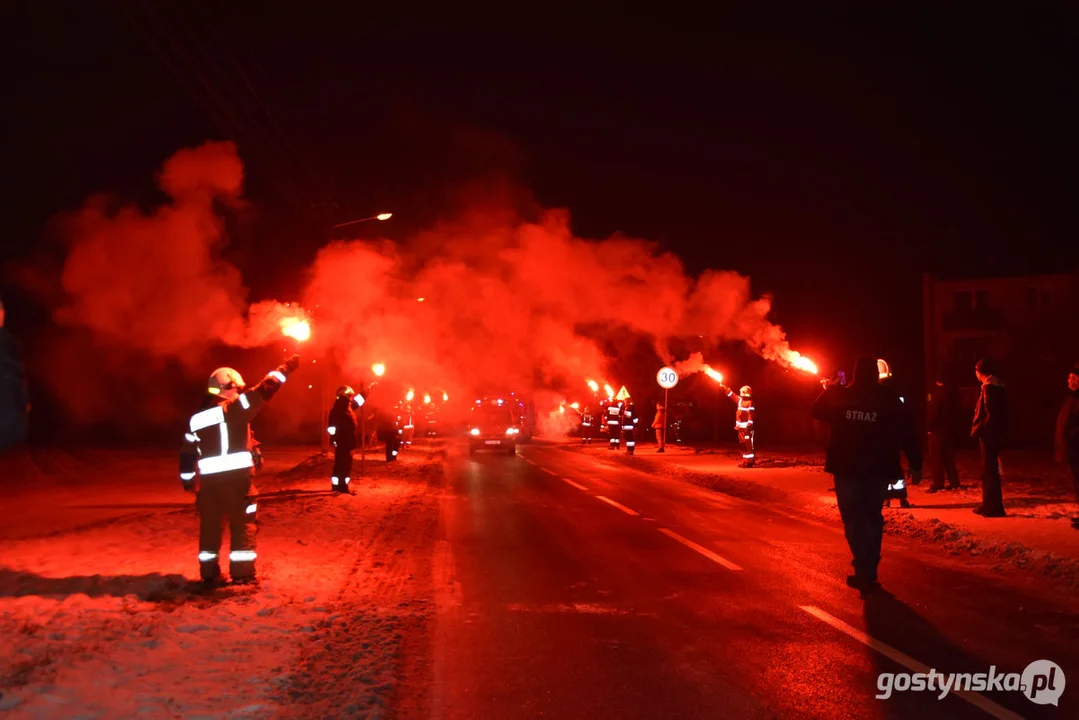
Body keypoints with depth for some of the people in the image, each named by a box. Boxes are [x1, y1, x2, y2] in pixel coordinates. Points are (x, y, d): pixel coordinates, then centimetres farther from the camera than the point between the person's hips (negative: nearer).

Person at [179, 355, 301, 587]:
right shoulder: (237, 408, -5)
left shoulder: (196, 418, 10)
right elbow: (265, 389, -3)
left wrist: (188, 481, 22)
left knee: (210, 525, 14)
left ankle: (209, 572, 18)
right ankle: (242, 573, 6)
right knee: (243, 524, 6)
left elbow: (187, 454, 12)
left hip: (209, 479, 4)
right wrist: (286, 367, 7)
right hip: (238, 475, -4)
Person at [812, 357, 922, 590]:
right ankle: (868, 572, 16)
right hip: (879, 469, 1)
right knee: (872, 517, 14)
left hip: (846, 468, -1)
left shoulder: (839, 396, -3)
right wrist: (915, 464, 5)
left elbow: (818, 412, 15)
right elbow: (908, 433, -2)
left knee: (853, 519, 3)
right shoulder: (890, 400, -2)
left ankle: (864, 570, -9)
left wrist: (829, 389, 27)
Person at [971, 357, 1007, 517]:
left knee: (990, 471, -4)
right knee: (988, 470, 16)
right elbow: (1001, 414, 16)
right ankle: (988, 505, 23)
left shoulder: (989, 387, -16)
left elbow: (990, 415, -22)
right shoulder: (998, 386, 13)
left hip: (989, 434, -10)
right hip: (996, 434, 10)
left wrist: (977, 429, -14)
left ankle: (995, 507, -1)